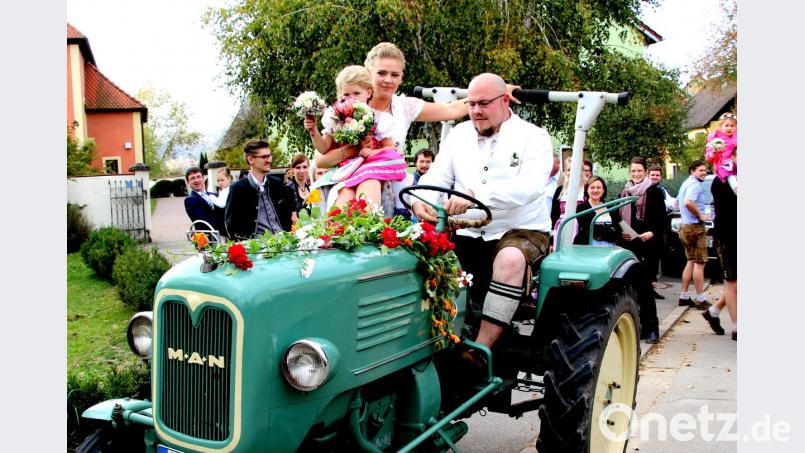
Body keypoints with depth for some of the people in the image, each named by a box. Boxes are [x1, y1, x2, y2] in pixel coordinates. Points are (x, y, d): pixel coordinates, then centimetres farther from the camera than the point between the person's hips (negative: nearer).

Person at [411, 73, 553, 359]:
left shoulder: (533, 137, -3)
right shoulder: (459, 134, 13)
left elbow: (530, 186, -22)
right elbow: (436, 177, 5)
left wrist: (475, 194, -37)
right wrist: (420, 201, -21)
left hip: (521, 231, -4)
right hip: (469, 235, 5)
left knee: (510, 259, -37)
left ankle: (480, 349, -31)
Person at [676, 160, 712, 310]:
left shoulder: (686, 183, 17)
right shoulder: (695, 184, -15)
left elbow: (679, 203, 29)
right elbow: (688, 202, -33)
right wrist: (700, 215, -19)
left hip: (685, 226, 10)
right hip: (695, 227, -10)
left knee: (691, 262, 15)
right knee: (699, 263, -5)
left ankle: (684, 296, 16)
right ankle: (701, 300, -2)